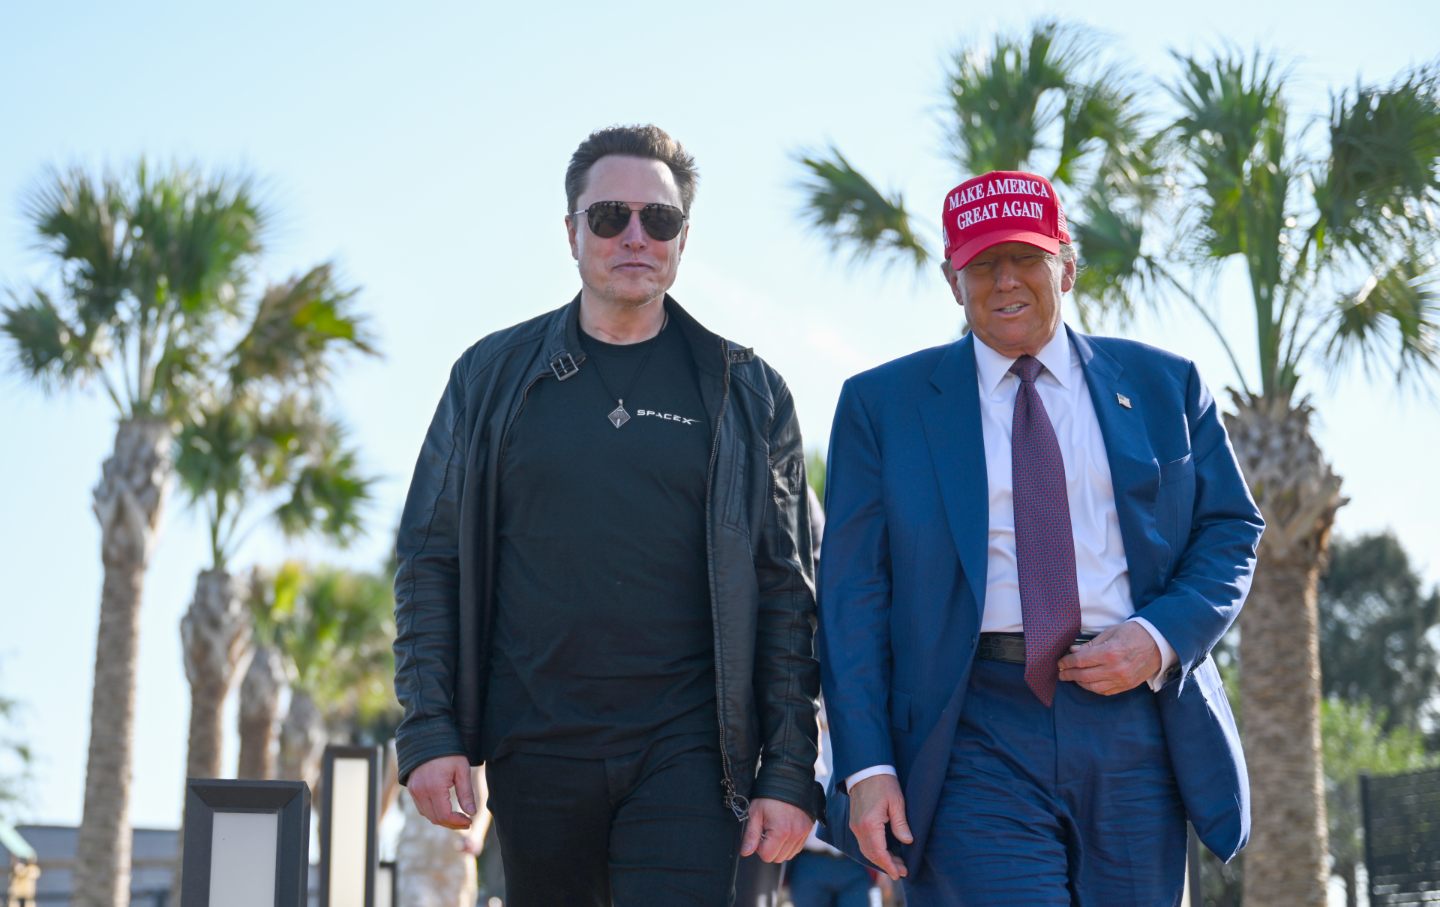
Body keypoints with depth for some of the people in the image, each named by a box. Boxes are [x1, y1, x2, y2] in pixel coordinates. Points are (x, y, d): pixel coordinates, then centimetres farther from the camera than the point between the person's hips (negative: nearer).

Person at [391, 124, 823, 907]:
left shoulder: (745, 393, 5)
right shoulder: (493, 376, 7)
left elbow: (786, 595, 3)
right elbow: (431, 562, 7)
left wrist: (790, 771, -3)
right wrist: (428, 731, -3)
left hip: (685, 753, -1)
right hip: (534, 753, 2)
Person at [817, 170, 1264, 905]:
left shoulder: (1164, 386, 12)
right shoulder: (882, 403, 6)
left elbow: (1231, 529, 12)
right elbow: (852, 593, 2)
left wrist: (1161, 638, -8)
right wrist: (866, 765, -7)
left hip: (1133, 716, 3)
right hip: (976, 736, -2)